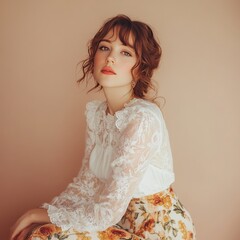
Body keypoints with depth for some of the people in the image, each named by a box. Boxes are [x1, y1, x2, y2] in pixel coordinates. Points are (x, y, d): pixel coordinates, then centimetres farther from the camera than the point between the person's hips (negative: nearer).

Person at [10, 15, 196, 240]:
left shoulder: (143, 119, -26)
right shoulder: (96, 112, -1)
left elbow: (106, 213, -26)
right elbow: (86, 182, 6)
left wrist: (46, 214, -13)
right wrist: (41, 214, -5)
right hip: (121, 219, 6)